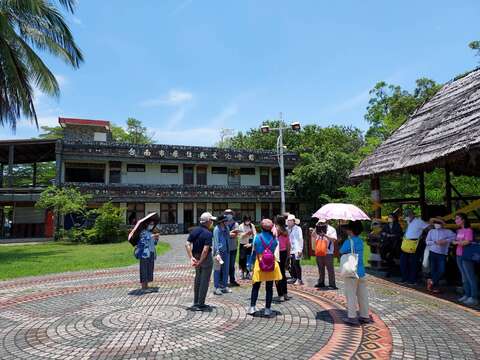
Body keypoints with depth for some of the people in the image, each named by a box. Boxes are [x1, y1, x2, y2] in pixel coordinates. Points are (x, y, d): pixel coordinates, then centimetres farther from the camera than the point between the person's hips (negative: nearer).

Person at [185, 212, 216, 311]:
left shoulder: (194, 230, 1)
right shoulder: (208, 233, -19)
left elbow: (187, 244, -5)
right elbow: (205, 249, -27)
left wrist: (191, 258, -7)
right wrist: (200, 262, -19)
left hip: (196, 257, 7)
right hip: (206, 258, -7)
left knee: (197, 280, 19)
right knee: (205, 281, 5)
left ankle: (196, 303, 28)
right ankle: (200, 304, 11)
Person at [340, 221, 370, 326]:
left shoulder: (349, 241, -16)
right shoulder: (360, 240, 7)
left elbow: (341, 251, -12)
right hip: (361, 271, 7)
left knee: (351, 294, 2)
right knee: (362, 295, 14)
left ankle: (352, 317, 6)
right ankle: (365, 316, 23)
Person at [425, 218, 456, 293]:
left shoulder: (447, 232, 3)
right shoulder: (431, 231, 7)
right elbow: (427, 242, 3)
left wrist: (446, 241, -15)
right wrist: (435, 242, -13)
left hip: (442, 254, -1)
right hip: (433, 253, 1)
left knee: (442, 271, -7)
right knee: (433, 270, 5)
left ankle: (432, 282, 13)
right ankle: (434, 286, 17)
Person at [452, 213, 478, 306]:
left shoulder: (468, 230, -11)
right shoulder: (459, 230, 12)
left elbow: (467, 242, -18)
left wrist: (456, 242, -5)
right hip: (459, 256, 8)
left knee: (470, 277, -3)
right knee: (464, 277, 14)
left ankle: (474, 298, 2)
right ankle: (467, 295, 22)